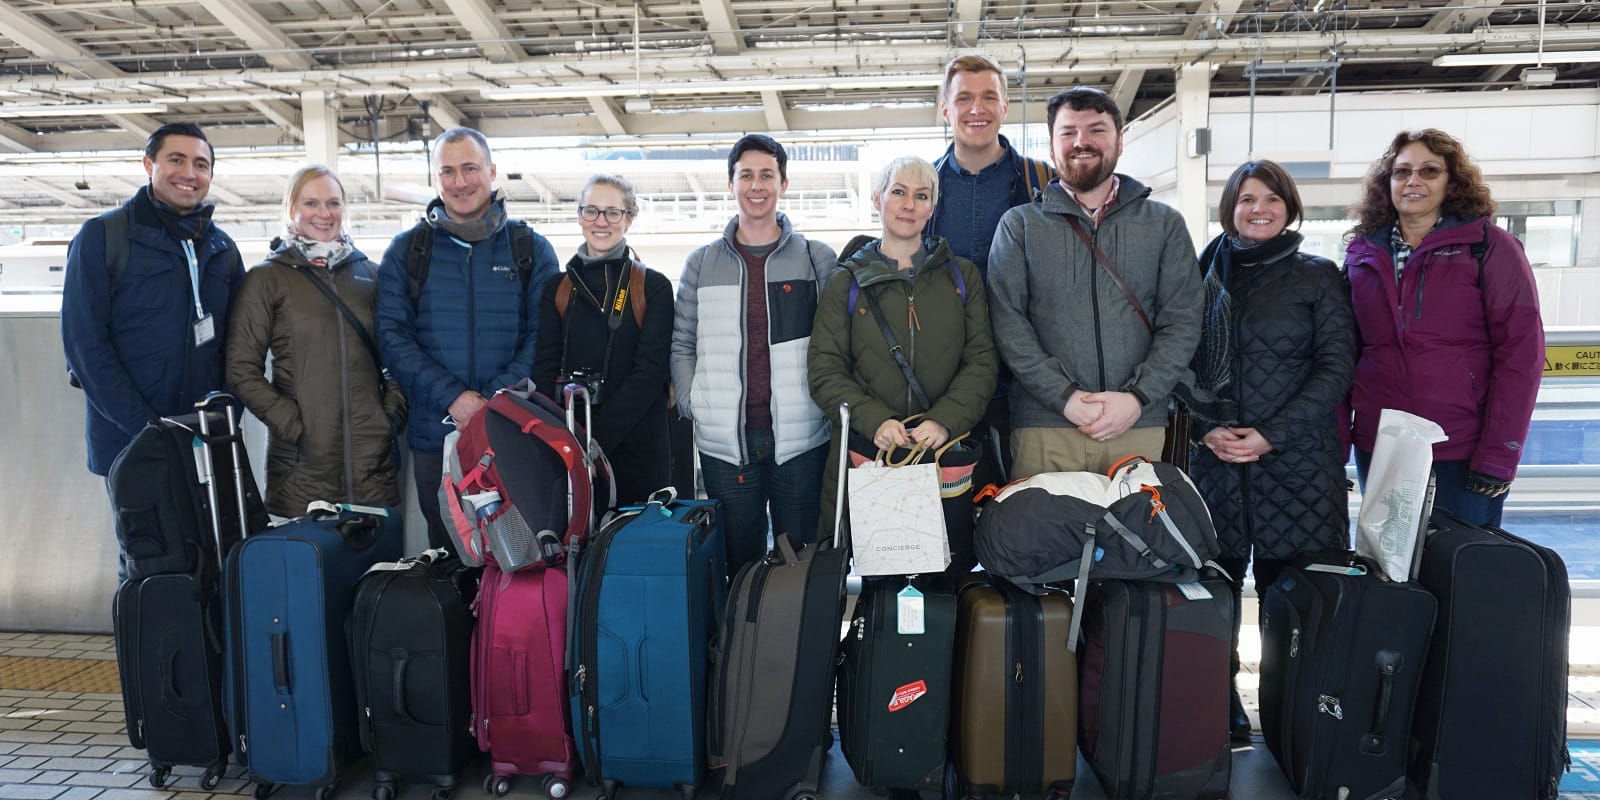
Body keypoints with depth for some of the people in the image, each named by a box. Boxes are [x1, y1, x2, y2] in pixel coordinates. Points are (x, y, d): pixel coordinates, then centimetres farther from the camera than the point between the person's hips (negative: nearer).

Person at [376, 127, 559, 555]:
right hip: (435, 436, 1)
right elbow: (392, 337, 0)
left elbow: (543, 336, -2)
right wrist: (451, 397, -14)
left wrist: (496, 399, -16)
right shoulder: (406, 251, 7)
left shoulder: (532, 250, 5)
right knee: (446, 554, 12)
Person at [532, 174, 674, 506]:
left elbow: (649, 370, -7)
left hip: (636, 444, -2)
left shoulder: (654, 287, 2)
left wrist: (599, 435, -16)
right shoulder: (557, 288, 10)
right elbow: (545, 369, 3)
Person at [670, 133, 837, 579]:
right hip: (724, 442, 1)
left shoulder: (819, 259, 5)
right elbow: (682, 344, 12)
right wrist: (692, 404, 1)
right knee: (739, 563, 10)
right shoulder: (702, 263, 9)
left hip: (801, 440, -1)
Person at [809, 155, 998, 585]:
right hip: (864, 453, -1)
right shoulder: (846, 284, 7)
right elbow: (825, 373, 0)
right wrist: (875, 420, -16)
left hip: (948, 451, 1)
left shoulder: (962, 276, 11)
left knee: (953, 576, 4)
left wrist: (946, 420, -14)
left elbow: (982, 360, 3)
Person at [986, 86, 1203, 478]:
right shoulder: (1019, 225, 8)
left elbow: (1183, 321, 5)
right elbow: (1008, 322, -2)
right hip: (1043, 429, -1)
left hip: (1140, 427, 1)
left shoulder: (1165, 224, 12)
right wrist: (1065, 397, -12)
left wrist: (1137, 397, -9)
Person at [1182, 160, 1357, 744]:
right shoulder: (1207, 275, 11)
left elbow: (1336, 366, -2)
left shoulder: (1317, 276, 5)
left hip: (1297, 458, -2)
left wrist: (1272, 433, -11)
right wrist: (1207, 427, -6)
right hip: (1216, 456, 2)